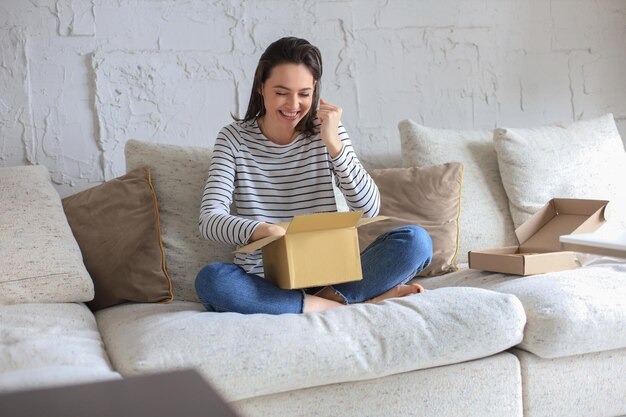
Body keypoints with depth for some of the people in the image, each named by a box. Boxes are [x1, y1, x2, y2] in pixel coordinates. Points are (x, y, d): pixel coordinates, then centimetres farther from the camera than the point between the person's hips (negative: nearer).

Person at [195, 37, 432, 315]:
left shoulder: (327, 132, 5)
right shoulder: (234, 139, 0)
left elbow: (369, 210, -5)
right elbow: (209, 220, -14)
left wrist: (333, 143, -15)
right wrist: (260, 230, -35)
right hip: (262, 280, -1)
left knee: (416, 239, -18)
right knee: (210, 279, -35)